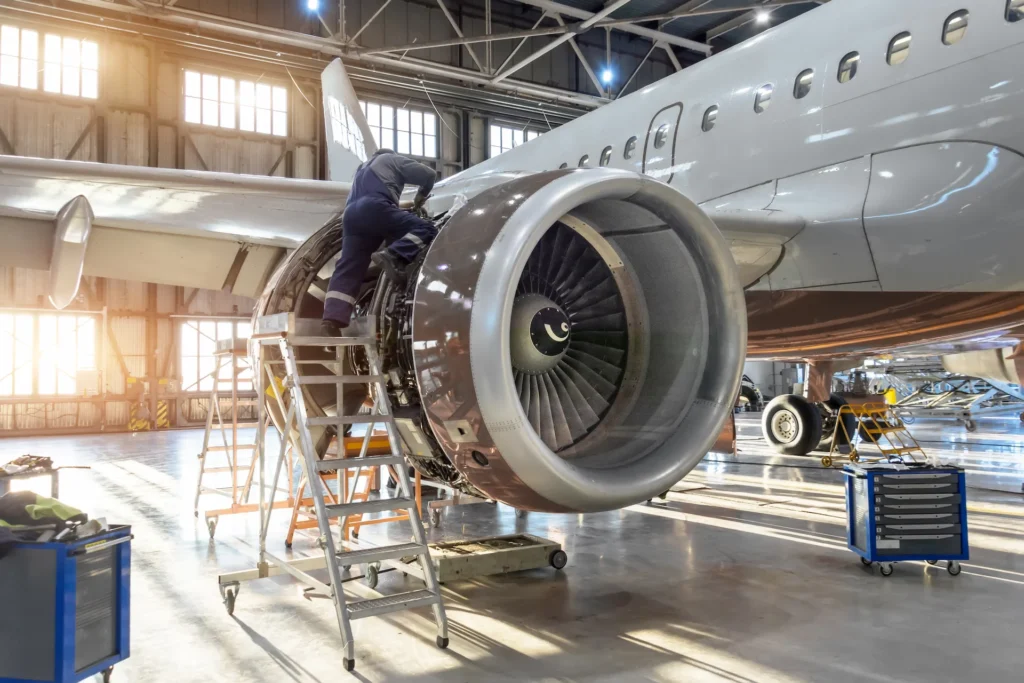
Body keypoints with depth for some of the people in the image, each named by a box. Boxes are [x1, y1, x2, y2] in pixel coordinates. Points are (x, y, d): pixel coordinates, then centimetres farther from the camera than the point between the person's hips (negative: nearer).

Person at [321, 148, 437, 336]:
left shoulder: (362, 168, 44)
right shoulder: (392, 160, 25)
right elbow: (429, 174, 18)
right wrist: (421, 196, 37)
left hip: (351, 214, 7)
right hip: (374, 208, -6)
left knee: (348, 269, -3)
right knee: (425, 228, -8)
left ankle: (332, 319, -19)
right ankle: (392, 256, -33)